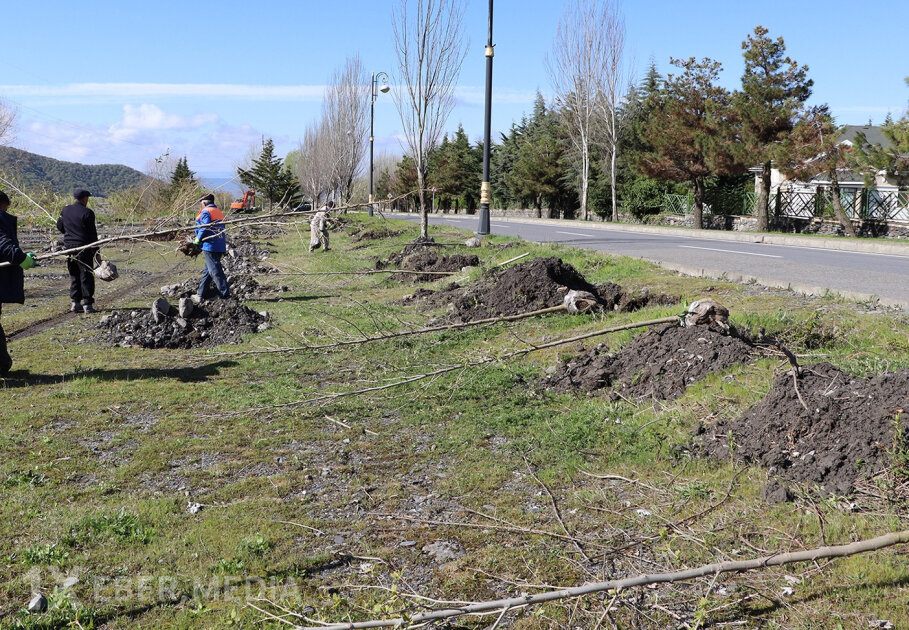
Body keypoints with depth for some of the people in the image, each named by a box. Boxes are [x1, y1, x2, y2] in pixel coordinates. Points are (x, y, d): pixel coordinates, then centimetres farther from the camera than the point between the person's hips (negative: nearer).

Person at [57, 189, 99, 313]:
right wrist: (95, 250, -3)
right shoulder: (87, 213, -11)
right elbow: (92, 233, -10)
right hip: (83, 248, -6)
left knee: (74, 276, 14)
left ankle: (75, 302, 13)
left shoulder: (65, 211, 7)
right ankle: (87, 303, -1)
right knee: (86, 276, 0)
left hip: (69, 247, 6)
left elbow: (59, 226, 17)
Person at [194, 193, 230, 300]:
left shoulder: (206, 212, -4)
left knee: (215, 271, -8)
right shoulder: (220, 213, 20)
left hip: (210, 245, -9)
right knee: (207, 271, 15)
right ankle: (201, 294, 21)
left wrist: (198, 240, -4)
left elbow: (205, 228, -16)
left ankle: (225, 294, -13)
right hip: (220, 246, 9)